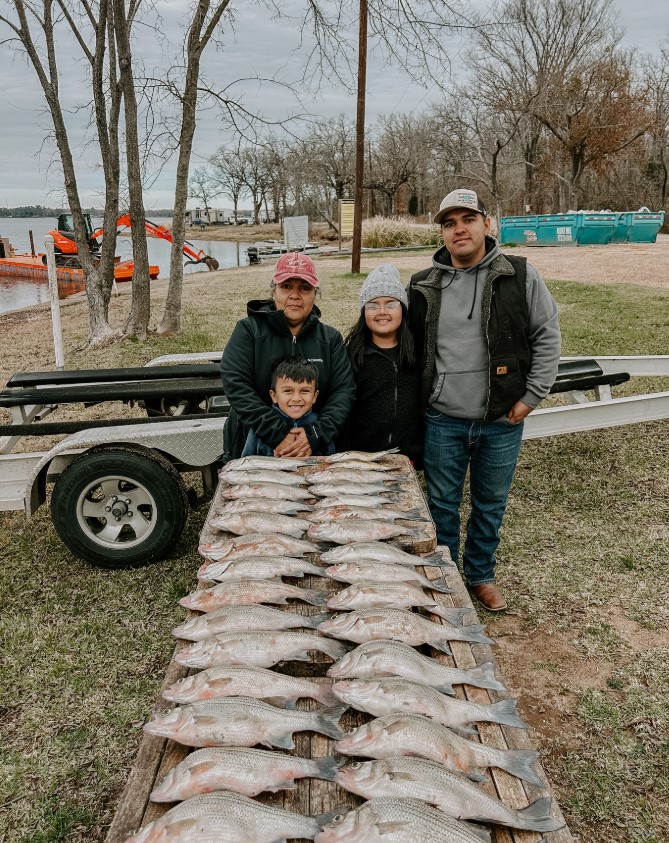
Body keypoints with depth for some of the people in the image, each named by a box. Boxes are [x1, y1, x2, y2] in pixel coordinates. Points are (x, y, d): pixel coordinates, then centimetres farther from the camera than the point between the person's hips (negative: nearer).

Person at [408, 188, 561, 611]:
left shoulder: (521, 276, -4)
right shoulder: (424, 286, 2)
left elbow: (547, 337, -1)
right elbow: (411, 348, 11)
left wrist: (532, 397, -5)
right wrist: (419, 400, 7)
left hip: (502, 422, -1)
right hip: (442, 422, 1)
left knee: (491, 504, 15)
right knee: (443, 504, 13)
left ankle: (481, 575, 36)